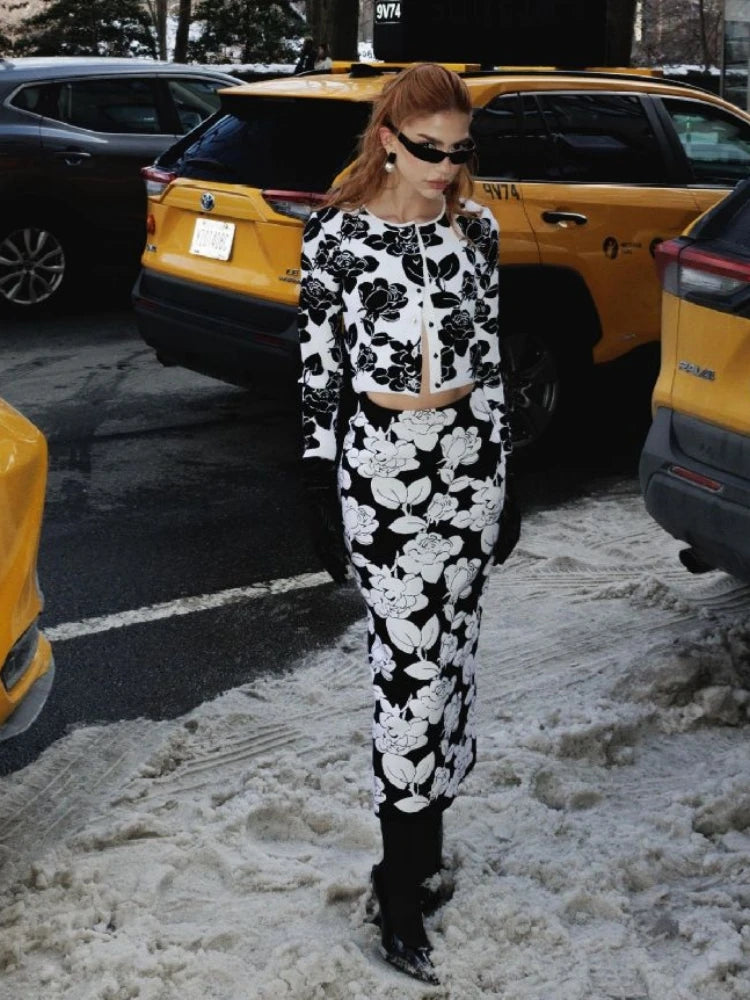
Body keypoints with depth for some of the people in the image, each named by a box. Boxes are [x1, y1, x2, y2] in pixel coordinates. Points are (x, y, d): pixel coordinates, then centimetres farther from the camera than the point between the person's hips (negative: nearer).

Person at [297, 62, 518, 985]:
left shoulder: (475, 229, 6)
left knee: (449, 658, 11)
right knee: (412, 668, -5)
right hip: (382, 469, -4)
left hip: (470, 462, 5)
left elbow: (488, 359, 10)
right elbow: (318, 374, -5)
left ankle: (424, 831, 29)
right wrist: (324, 505, -5)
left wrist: (500, 482, 12)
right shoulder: (336, 236, -6)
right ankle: (402, 884, 7)